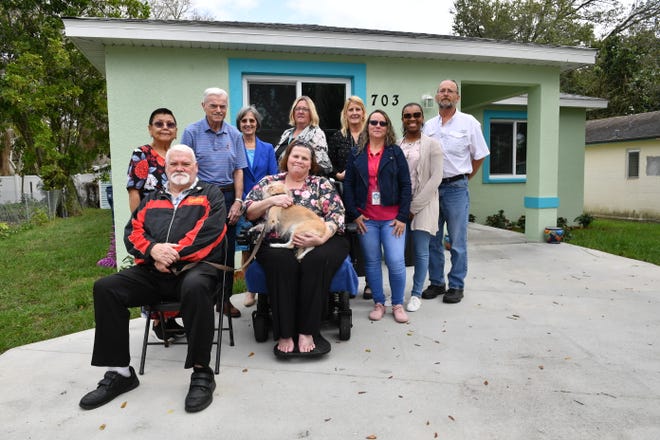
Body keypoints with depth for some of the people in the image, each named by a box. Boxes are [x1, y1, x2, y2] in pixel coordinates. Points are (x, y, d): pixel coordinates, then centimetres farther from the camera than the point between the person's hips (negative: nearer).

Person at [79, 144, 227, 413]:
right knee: (105, 288, -16)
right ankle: (119, 372, -7)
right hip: (152, 272, 5)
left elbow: (209, 231, -6)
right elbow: (132, 232, 15)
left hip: (194, 265, -5)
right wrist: (153, 249, -9)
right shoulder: (151, 199, 26)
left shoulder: (210, 195, 12)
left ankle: (202, 373, -26)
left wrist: (173, 255, -14)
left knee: (195, 287, -39)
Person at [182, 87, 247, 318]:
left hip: (227, 197, 3)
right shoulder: (192, 132, -1)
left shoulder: (234, 134, 8)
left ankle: (225, 298, 21)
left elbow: (238, 170, 8)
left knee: (227, 250, 8)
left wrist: (237, 201, 0)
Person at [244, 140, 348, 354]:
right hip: (277, 244, 0)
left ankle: (307, 332, -25)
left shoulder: (322, 184, 12)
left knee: (317, 259, -34)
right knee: (282, 260, -34)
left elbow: (336, 215, -1)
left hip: (316, 243, 0)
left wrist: (321, 238, -19)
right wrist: (271, 200, -9)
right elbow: (248, 212, 8)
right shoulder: (269, 182, 17)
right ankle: (284, 334, -27)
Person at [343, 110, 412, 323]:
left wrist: (402, 217, -6)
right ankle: (378, 303, 21)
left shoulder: (395, 152, 4)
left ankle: (398, 304, 13)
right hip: (365, 218, 1)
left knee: (396, 262, -5)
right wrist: (354, 214, -4)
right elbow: (348, 184, 5)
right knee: (372, 262, 7)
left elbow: (405, 185, 0)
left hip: (392, 218, -1)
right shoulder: (356, 153, 8)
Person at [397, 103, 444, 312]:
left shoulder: (432, 145, 1)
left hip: (422, 205, -2)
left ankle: (416, 294, 17)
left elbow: (435, 178, -6)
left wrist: (414, 206, -11)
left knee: (421, 252, 1)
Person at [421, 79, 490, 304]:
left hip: (456, 188, -4)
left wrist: (462, 178, 6)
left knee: (457, 242, 2)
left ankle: (456, 286, 13)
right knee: (432, 240, 10)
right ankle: (436, 283, 22)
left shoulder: (469, 123, 0)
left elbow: (479, 155, 5)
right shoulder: (429, 125, 11)